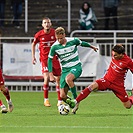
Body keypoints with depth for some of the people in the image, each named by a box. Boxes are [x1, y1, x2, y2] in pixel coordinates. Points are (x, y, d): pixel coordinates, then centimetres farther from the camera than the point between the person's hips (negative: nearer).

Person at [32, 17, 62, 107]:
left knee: (58, 78, 2)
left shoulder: (55, 33, -5)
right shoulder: (39, 35, -7)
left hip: (54, 58, 2)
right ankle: (46, 99, -1)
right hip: (44, 58, -2)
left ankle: (60, 101, 13)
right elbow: (33, 44, 11)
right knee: (47, 78, -18)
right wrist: (33, 56, 7)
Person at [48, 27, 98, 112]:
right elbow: (50, 60, 1)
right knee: (63, 96, -8)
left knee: (68, 79, -38)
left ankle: (76, 98, -18)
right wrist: (51, 75, -6)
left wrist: (92, 47, 32)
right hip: (65, 69, 3)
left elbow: (82, 43, 13)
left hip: (76, 67, -3)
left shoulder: (73, 41, -8)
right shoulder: (54, 47, -7)